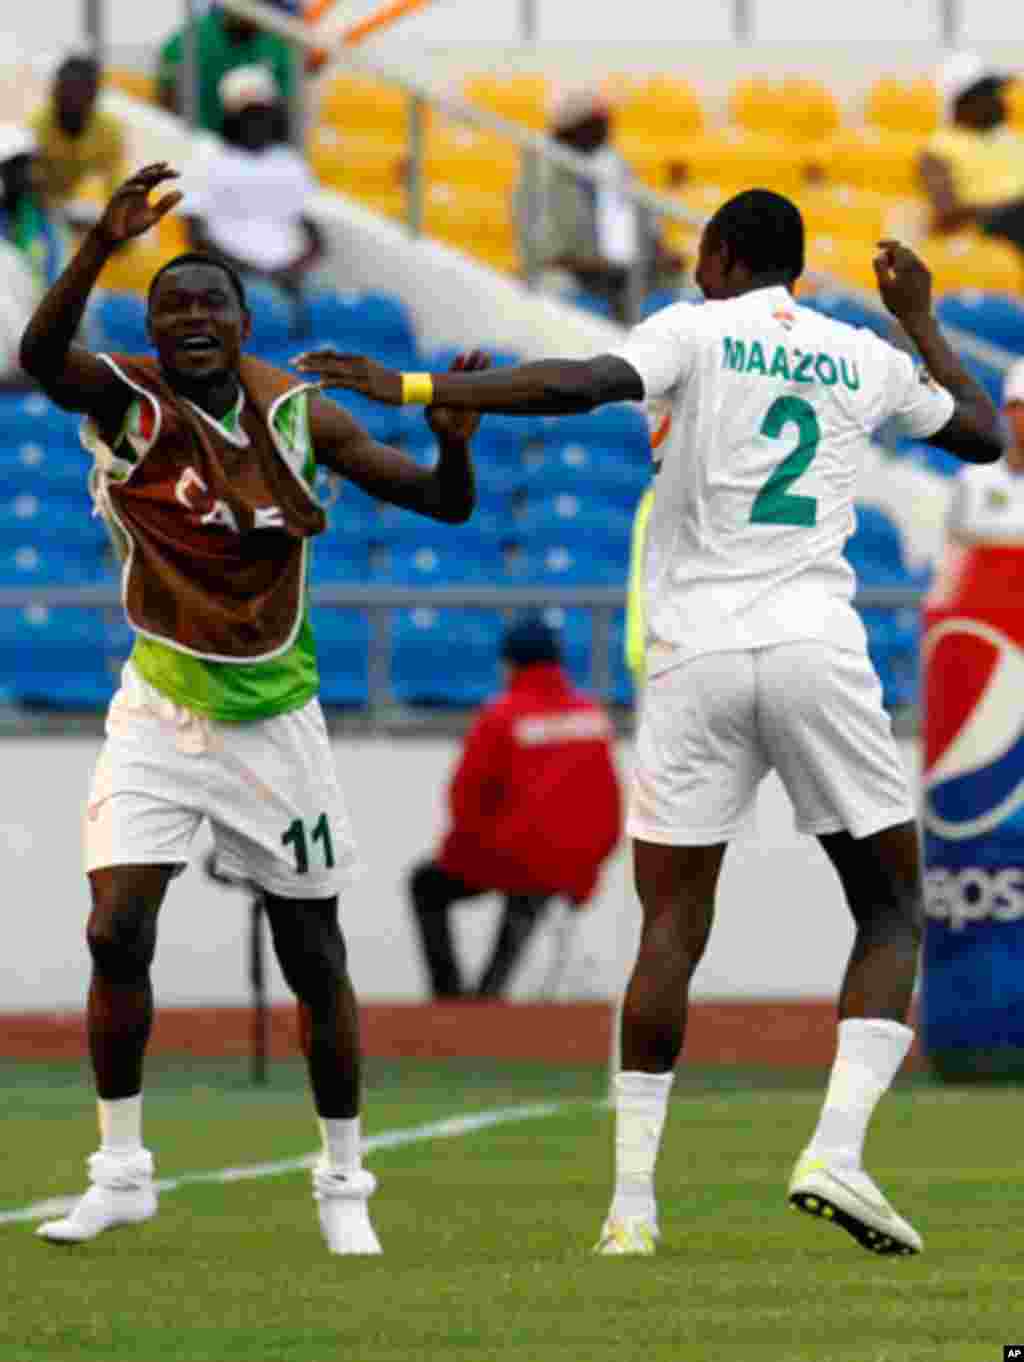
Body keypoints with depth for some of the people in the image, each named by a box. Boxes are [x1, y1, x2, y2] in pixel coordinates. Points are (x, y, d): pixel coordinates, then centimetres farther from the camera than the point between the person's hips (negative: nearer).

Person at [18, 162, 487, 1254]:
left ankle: (343, 1186, 21)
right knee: (116, 933, -14)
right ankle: (119, 1173, 2)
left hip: (275, 718, 2)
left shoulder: (297, 415, -4)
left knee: (314, 961, 6)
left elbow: (443, 505, 0)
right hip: (161, 713, -2)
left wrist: (452, 438, -23)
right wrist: (103, 242, -49)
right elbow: (40, 357, -34)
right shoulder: (127, 401, -11)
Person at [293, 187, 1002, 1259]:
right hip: (816, 649, 1)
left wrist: (410, 388, -16)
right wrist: (919, 319, 42)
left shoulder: (698, 330, 4)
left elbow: (582, 386, -15)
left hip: (694, 658, -1)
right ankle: (836, 1151, -10)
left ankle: (632, 1202, -4)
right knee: (891, 908, 10)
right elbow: (985, 436, 31)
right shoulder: (864, 358, 14)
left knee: (672, 925, 3)